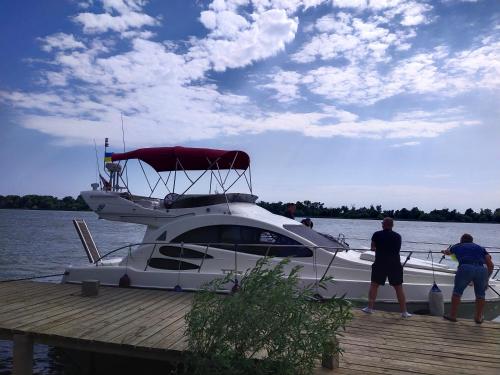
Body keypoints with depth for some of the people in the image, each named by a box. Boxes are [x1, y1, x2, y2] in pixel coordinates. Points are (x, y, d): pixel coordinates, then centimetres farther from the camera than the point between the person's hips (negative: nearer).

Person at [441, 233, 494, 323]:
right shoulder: (480, 248, 29)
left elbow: (448, 252, 50)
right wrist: (486, 278, 29)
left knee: (457, 291, 15)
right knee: (480, 295, 21)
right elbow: (490, 265, 19)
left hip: (465, 268, -2)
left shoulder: (458, 246, 28)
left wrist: (444, 251, 73)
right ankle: (478, 318, 29)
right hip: (482, 270, 2)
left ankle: (452, 315, 21)